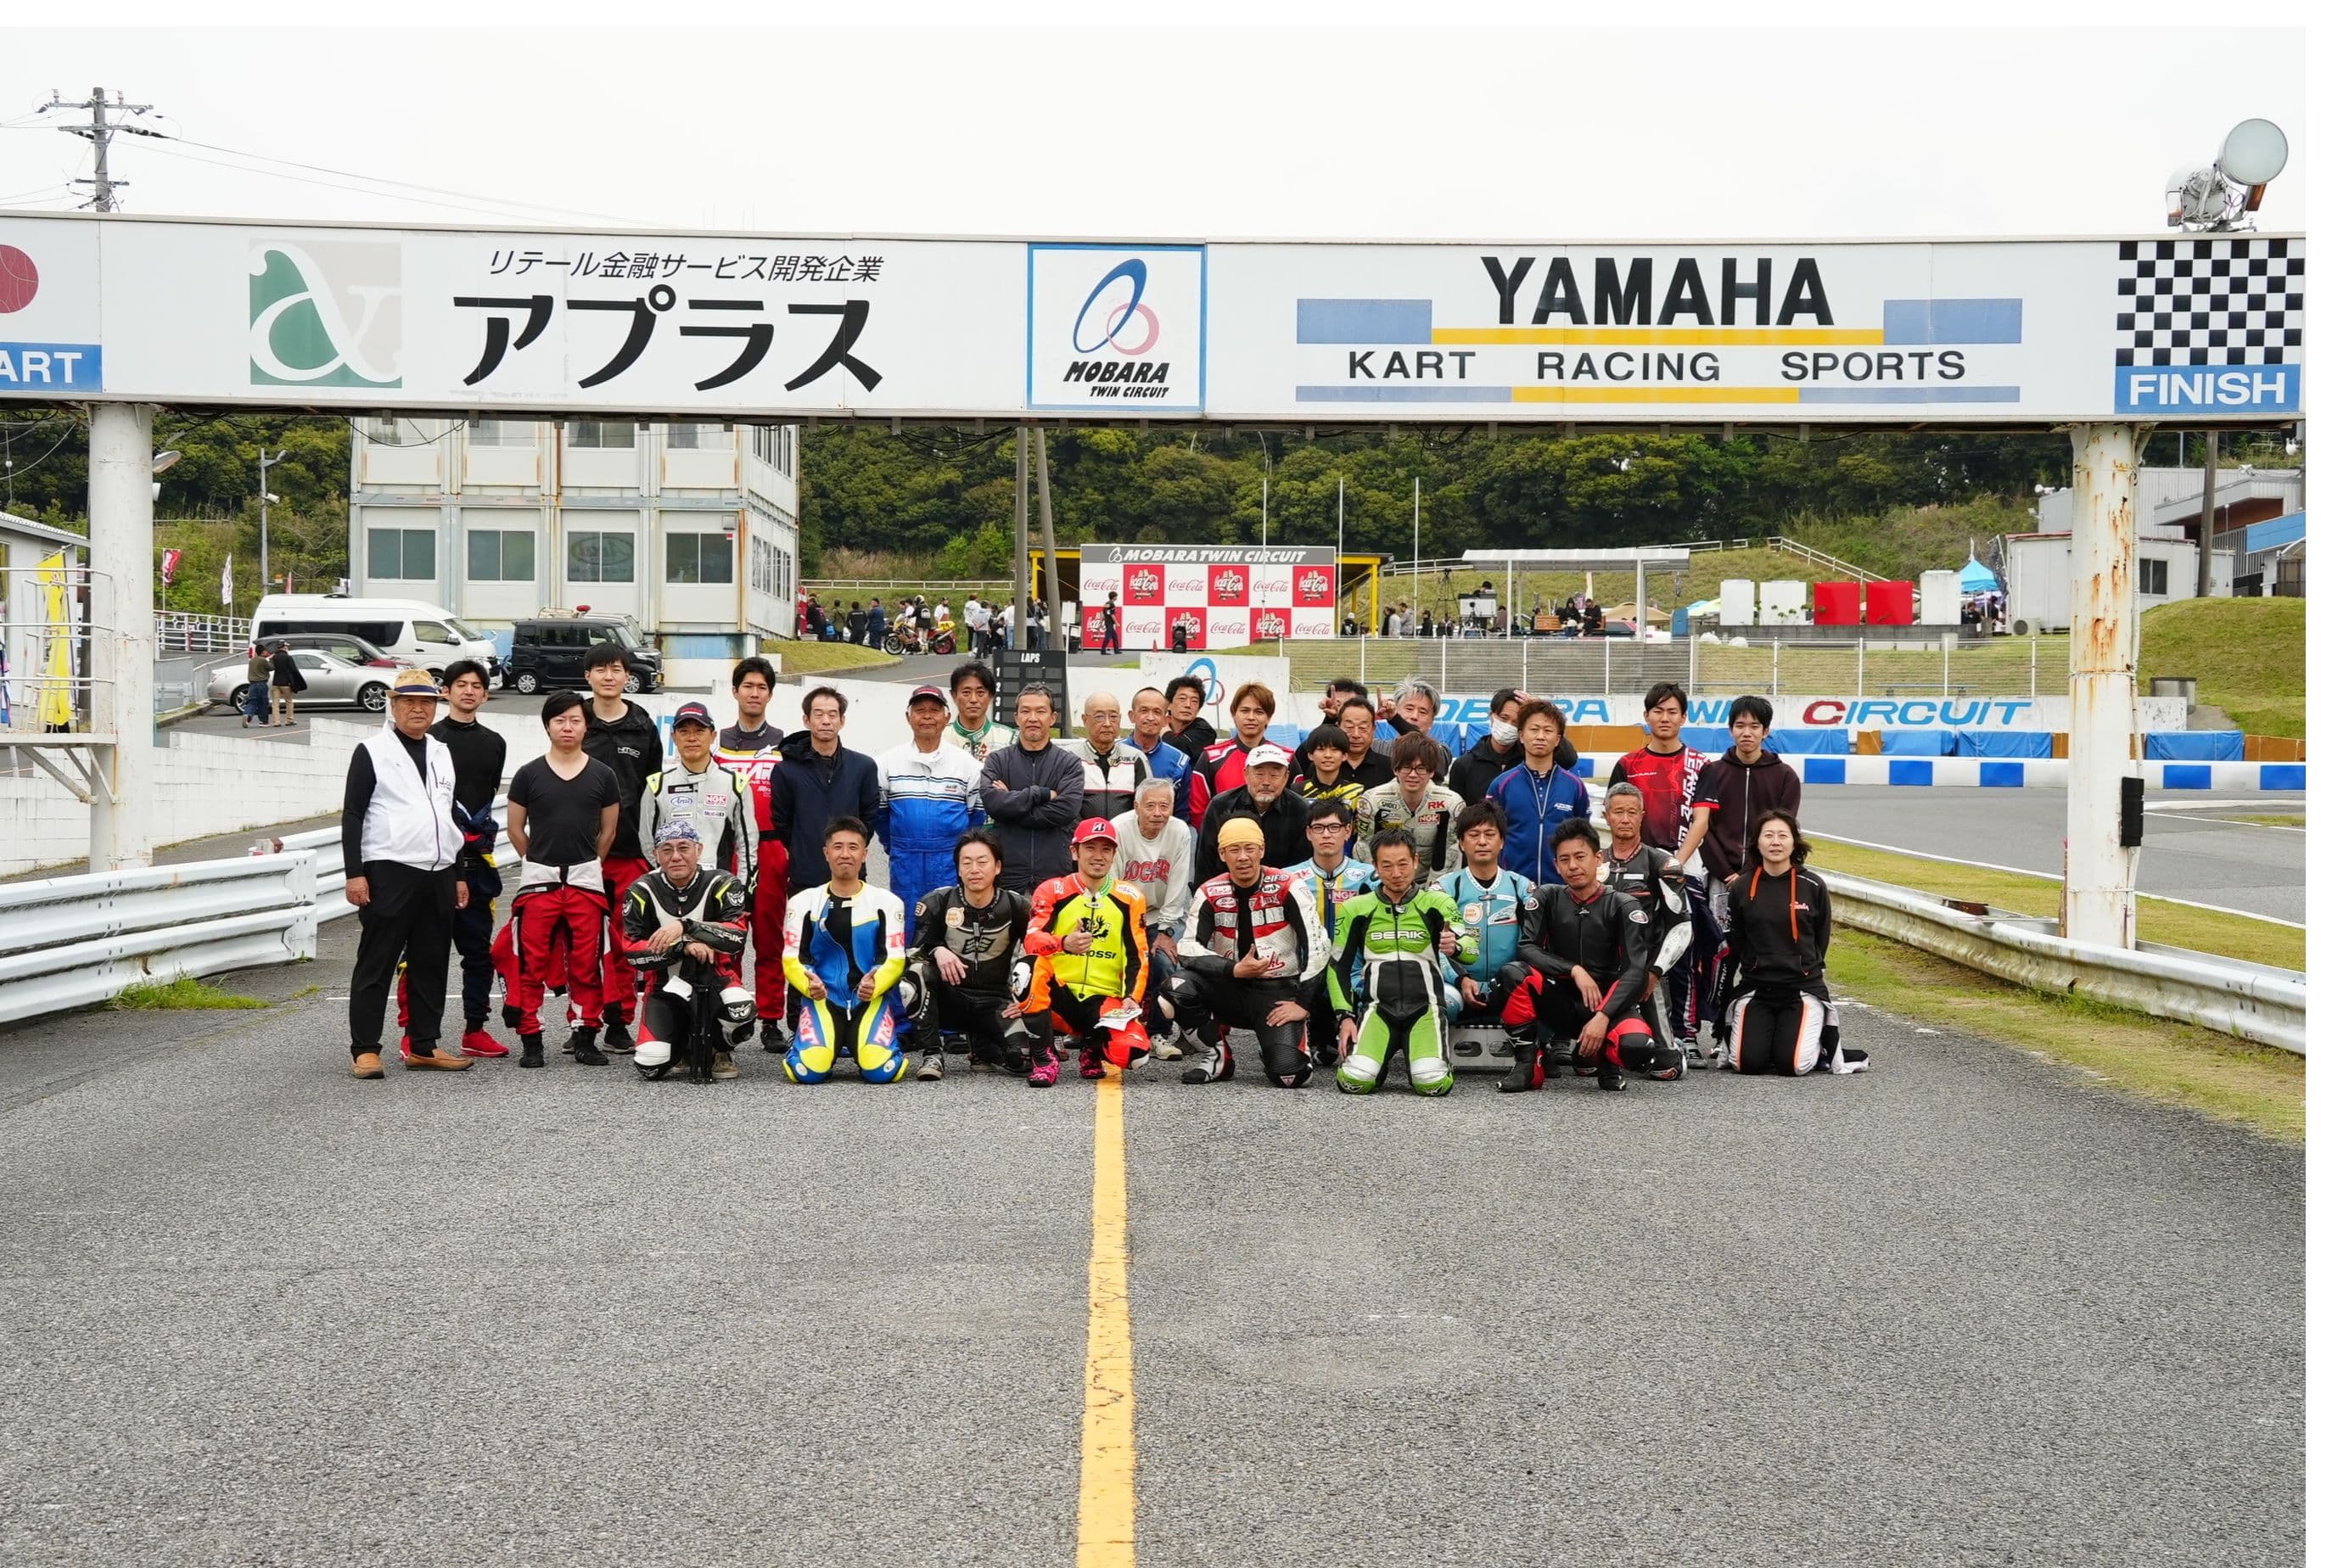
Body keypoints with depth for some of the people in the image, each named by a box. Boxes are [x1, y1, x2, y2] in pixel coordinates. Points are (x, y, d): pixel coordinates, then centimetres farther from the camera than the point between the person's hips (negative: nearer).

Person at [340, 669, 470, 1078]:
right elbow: (353, 815, -5)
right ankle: (365, 1050, -1)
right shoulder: (372, 752, -1)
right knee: (376, 964, -3)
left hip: (439, 876, 6)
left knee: (432, 964, 9)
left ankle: (424, 1047, 16)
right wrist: (354, 873, -13)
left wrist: (460, 875, 19)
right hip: (389, 875, -6)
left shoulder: (442, 754, 18)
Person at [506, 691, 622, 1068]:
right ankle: (531, 1039, 6)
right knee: (531, 963, -1)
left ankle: (585, 1036, 13)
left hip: (586, 880, 1)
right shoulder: (529, 775, 1)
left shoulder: (603, 776, 4)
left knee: (587, 964, 4)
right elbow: (515, 829, 8)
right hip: (538, 879, -1)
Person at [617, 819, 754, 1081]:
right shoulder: (642, 891, -5)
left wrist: (686, 926, -32)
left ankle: (719, 1051, 1)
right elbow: (631, 951, -9)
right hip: (665, 986, 1)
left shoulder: (722, 884, -9)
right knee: (651, 1066, -20)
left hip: (714, 977, -1)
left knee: (742, 1009, -36)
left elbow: (738, 936, -22)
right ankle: (685, 1041, 18)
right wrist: (683, 946, -21)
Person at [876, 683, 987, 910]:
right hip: (906, 867, 1)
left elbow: (977, 815, 9)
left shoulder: (965, 762, 3)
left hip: (951, 866, -1)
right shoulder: (889, 761, 4)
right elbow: (878, 813, 13)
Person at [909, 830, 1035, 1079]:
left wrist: (1023, 997, -6)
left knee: (1020, 1058, -23)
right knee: (918, 972, -32)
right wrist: (937, 951, -28)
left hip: (996, 1001, 1)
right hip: (950, 998, -1)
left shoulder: (1016, 907, -4)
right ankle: (932, 1055, -20)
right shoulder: (938, 902, -6)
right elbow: (915, 951, -6)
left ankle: (981, 1045, 14)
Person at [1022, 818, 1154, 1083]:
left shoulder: (1129, 897, 7)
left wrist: (1131, 998, -12)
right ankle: (1042, 1058, -19)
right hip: (1059, 996, -1)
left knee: (1133, 1049, -29)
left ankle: (1093, 1047, 11)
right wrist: (1064, 943, -36)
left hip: (1104, 1002, 2)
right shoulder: (1052, 891, 0)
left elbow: (1138, 957, 5)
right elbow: (1031, 941, -15)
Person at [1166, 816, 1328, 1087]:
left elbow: (1317, 947, -14)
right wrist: (1234, 970, -22)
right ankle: (1216, 1057, -3)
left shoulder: (1289, 888, -10)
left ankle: (1273, 1047, 16)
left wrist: (1303, 1003, -16)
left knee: (1289, 1074, -24)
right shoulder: (1210, 894, -1)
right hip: (1230, 989, 3)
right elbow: (1188, 949, -9)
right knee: (1177, 988, -27)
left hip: (1279, 993, -3)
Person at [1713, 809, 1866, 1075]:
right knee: (1748, 1063, -18)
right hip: (1754, 987, 1)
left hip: (1803, 987, -1)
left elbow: (1820, 941, 10)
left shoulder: (1813, 886, -2)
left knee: (1793, 1065, -18)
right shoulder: (1741, 888, 1)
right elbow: (1731, 946, 8)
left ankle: (1827, 1041, 13)